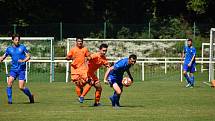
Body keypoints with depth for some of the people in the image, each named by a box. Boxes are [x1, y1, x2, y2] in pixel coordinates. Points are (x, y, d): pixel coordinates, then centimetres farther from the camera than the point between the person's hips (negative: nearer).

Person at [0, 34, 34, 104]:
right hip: (13, 69, 3)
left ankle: (30, 96, 19)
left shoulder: (22, 47, 1)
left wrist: (23, 61, -17)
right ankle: (9, 100, -11)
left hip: (21, 70, -3)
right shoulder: (9, 49, 7)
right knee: (9, 83, -19)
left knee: (21, 87, -8)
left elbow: (28, 56, 1)